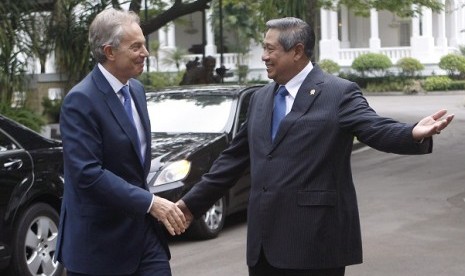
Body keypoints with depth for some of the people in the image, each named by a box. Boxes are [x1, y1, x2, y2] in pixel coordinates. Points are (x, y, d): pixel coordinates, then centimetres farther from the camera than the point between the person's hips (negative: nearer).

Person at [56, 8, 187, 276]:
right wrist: (149, 202, -26)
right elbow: (87, 173, -24)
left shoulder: (137, 89, 9)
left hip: (143, 229, 7)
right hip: (100, 240, -7)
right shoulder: (81, 101, -17)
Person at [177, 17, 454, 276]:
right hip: (265, 240, 7)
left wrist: (415, 134, -41)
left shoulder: (339, 93, -6)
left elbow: (377, 129, -19)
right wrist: (193, 202, 19)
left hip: (315, 239, -6)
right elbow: (235, 157, 20)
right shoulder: (261, 98, 15)